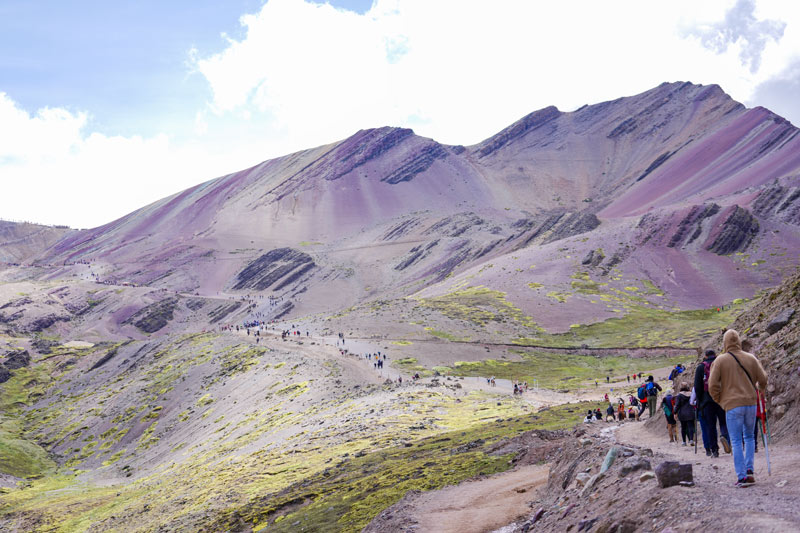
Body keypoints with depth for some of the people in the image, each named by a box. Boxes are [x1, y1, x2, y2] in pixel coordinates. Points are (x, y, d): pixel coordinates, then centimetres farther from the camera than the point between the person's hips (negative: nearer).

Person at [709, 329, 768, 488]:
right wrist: (759, 389, 30)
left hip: (732, 405, -3)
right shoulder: (750, 358, 5)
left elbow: (712, 385, -7)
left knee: (736, 441, 0)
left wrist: (720, 400, 9)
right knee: (749, 436, 20)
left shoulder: (720, 360, -3)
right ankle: (749, 470, 12)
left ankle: (742, 476, -4)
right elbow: (762, 379, 8)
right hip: (751, 402, 3)